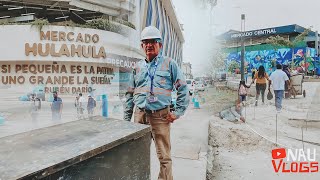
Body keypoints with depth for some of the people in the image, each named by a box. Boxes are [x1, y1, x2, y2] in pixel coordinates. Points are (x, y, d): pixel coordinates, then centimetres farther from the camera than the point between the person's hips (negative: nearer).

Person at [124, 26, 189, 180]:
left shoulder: (169, 64, 3)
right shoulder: (138, 67, 13)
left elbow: (183, 89, 2)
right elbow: (130, 94, 15)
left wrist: (178, 112, -6)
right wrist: (127, 118, 11)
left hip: (160, 115, -3)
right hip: (140, 115, 4)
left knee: (164, 157, 2)